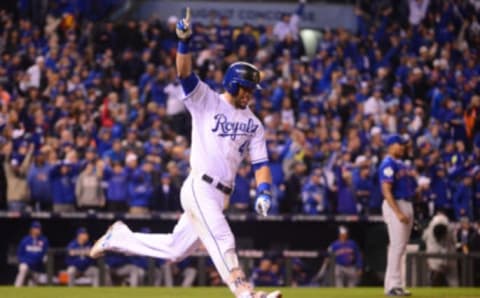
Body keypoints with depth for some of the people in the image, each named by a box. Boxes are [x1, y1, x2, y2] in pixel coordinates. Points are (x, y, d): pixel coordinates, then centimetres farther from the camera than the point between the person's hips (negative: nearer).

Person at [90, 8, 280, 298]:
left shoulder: (253, 124, 15)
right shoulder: (206, 100, 2)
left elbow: (261, 163, 9)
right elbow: (185, 72, -13)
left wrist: (264, 192, -9)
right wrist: (185, 41, -30)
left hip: (220, 196, 7)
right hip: (199, 188, -6)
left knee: (175, 250, 11)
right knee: (222, 239, -21)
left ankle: (119, 236, 28)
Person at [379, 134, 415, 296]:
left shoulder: (400, 164, 17)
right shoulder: (388, 164, -13)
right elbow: (387, 191, -20)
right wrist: (398, 213, -26)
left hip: (406, 205, 10)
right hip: (395, 205, -10)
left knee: (401, 246, 11)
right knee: (396, 246, -11)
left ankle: (395, 284, 15)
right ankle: (393, 285, -10)